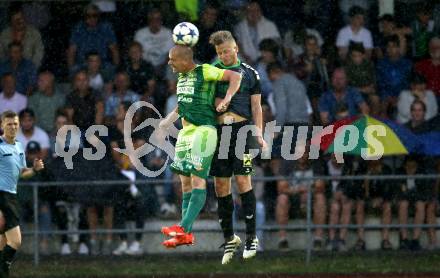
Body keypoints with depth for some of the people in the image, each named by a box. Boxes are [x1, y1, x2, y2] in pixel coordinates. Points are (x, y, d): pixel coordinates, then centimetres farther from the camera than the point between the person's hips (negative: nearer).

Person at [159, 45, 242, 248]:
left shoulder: (204, 71, -9)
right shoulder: (182, 76, 15)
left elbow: (235, 77, -12)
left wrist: (226, 99, -20)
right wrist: (169, 121, 20)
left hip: (203, 131, -9)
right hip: (186, 132, 9)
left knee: (198, 180, -11)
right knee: (185, 182, 8)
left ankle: (183, 228, -19)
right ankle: (186, 235, 9)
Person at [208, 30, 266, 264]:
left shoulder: (249, 73, 10)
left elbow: (256, 106, 11)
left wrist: (259, 133, 1)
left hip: (242, 130, -2)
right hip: (218, 129, 2)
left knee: (242, 180, -10)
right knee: (221, 185, 2)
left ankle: (251, 237, -4)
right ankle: (229, 238, 12)